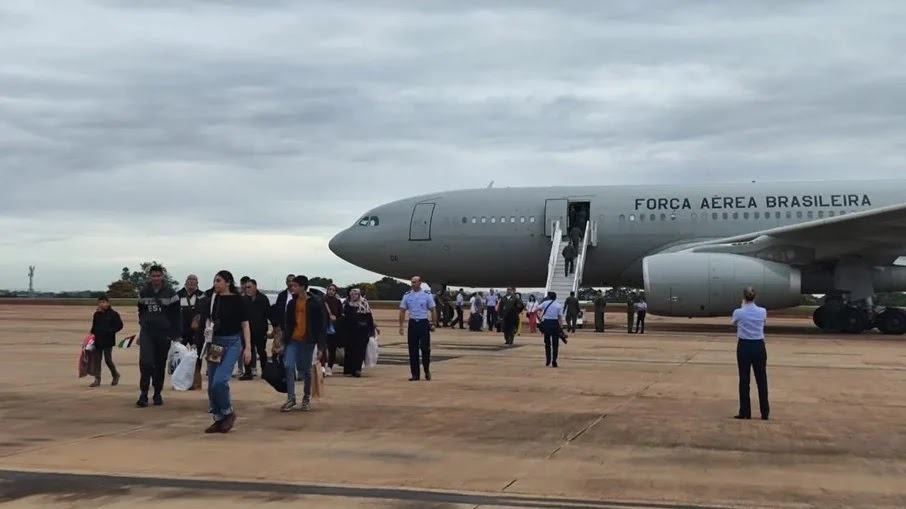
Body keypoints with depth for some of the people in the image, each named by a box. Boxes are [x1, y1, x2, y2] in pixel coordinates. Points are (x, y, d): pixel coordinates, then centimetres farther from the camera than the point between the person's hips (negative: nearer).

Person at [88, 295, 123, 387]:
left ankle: (115, 375, 21)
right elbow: (94, 326, 17)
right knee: (96, 359, 2)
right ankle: (97, 379, 7)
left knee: (108, 359, -2)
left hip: (108, 341, -5)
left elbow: (119, 325, -6)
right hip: (97, 341, 5)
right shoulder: (96, 314, 10)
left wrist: (111, 331, -14)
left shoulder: (113, 314, -5)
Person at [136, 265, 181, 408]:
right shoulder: (143, 293, 4)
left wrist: (177, 334, -6)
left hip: (164, 334, -1)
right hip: (147, 333, 1)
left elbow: (177, 315, -2)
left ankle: (157, 394, 18)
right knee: (145, 362, -13)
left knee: (160, 365, 7)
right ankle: (143, 394, -7)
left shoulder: (170, 293, -4)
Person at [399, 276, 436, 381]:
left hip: (424, 323, -2)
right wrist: (401, 326, 2)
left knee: (425, 348, -5)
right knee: (413, 350, 4)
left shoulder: (427, 295, -1)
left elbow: (433, 310, 3)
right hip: (413, 323, 2)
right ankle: (415, 374, 12)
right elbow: (402, 311, 7)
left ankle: (427, 370, 16)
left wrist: (433, 324, -3)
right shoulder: (407, 296, 4)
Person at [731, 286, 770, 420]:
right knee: (761, 379, 9)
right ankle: (765, 412, 12)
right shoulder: (762, 312, -5)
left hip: (744, 347, -2)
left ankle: (745, 412, 6)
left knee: (744, 380, 5)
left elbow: (734, 323, 14)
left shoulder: (738, 312, -11)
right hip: (759, 347, 2)